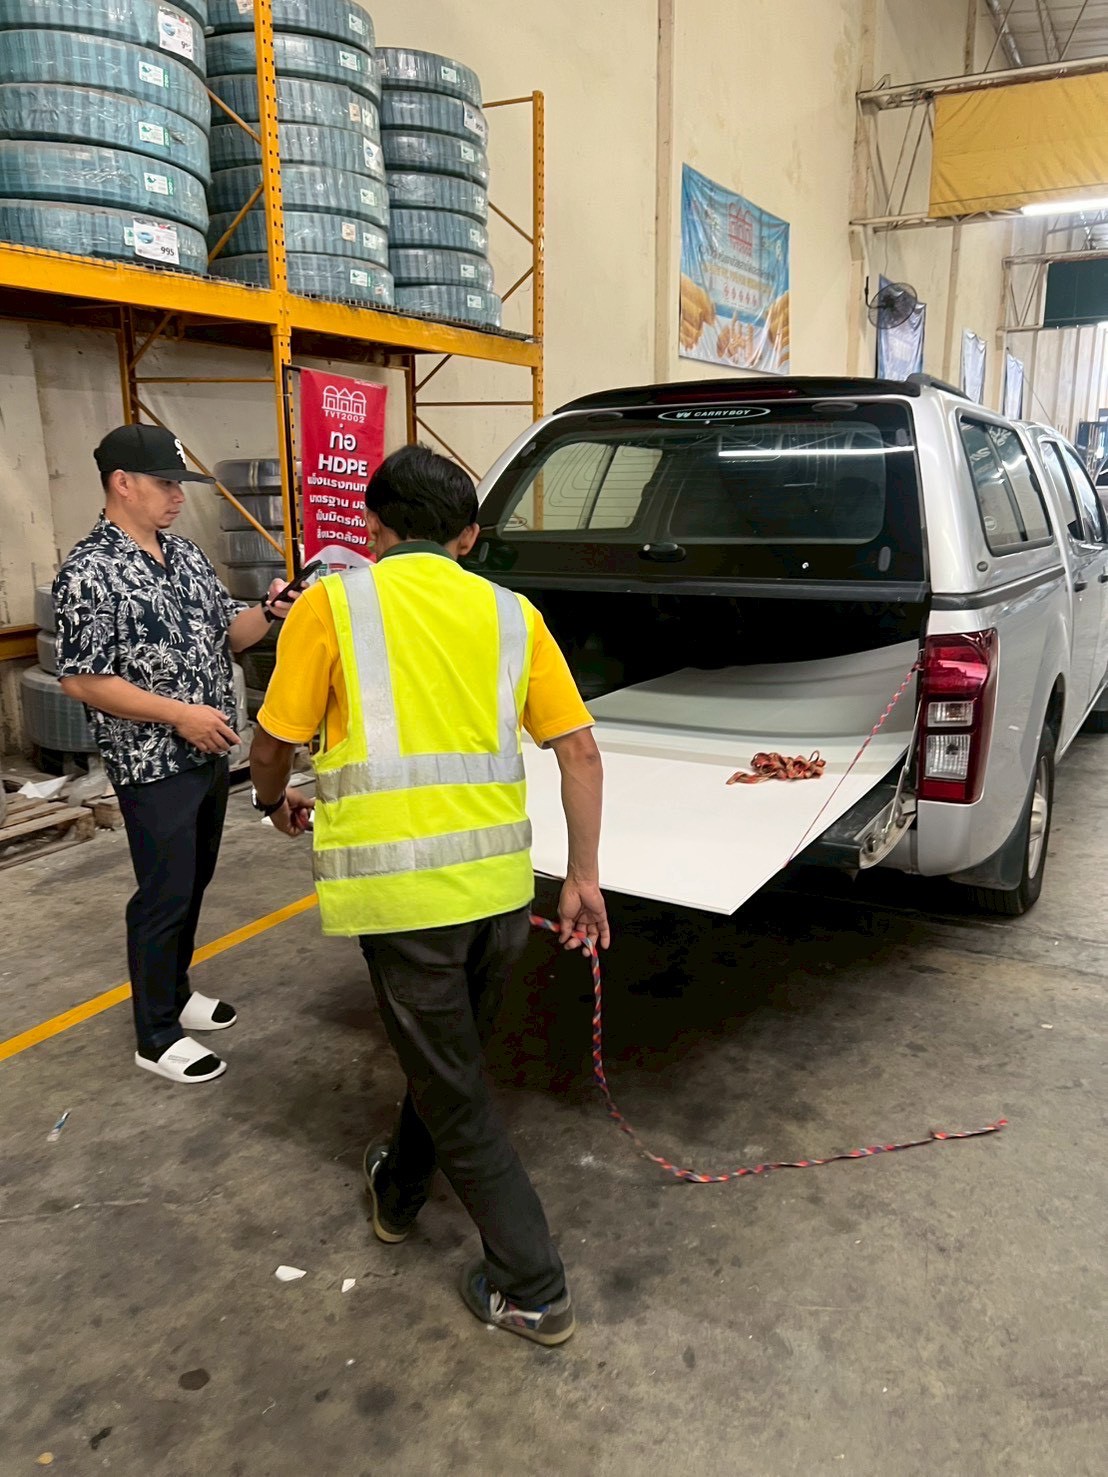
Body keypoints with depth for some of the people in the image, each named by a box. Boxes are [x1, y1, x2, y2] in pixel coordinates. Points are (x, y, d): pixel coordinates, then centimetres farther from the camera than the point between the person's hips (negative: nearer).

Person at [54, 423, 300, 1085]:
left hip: (210, 756, 8)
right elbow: (81, 680, -18)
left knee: (193, 884, 18)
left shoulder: (187, 554, 8)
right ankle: (157, 1036, 16)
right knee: (165, 897, 1)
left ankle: (176, 991, 36)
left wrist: (269, 613, -8)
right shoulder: (89, 572, -16)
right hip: (153, 766, -8)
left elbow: (226, 634, 13)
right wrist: (179, 713, -21)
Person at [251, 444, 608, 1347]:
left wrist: (281, 804, 25)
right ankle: (399, 1191, 51)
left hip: (402, 887, -4)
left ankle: (532, 1291, 21)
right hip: (501, 880, 5)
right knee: (449, 1056, 27)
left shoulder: (332, 606, -2)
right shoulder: (511, 615, 7)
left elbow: (276, 744, 3)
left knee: (455, 1088, 11)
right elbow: (579, 749, 3)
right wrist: (584, 877, 10)